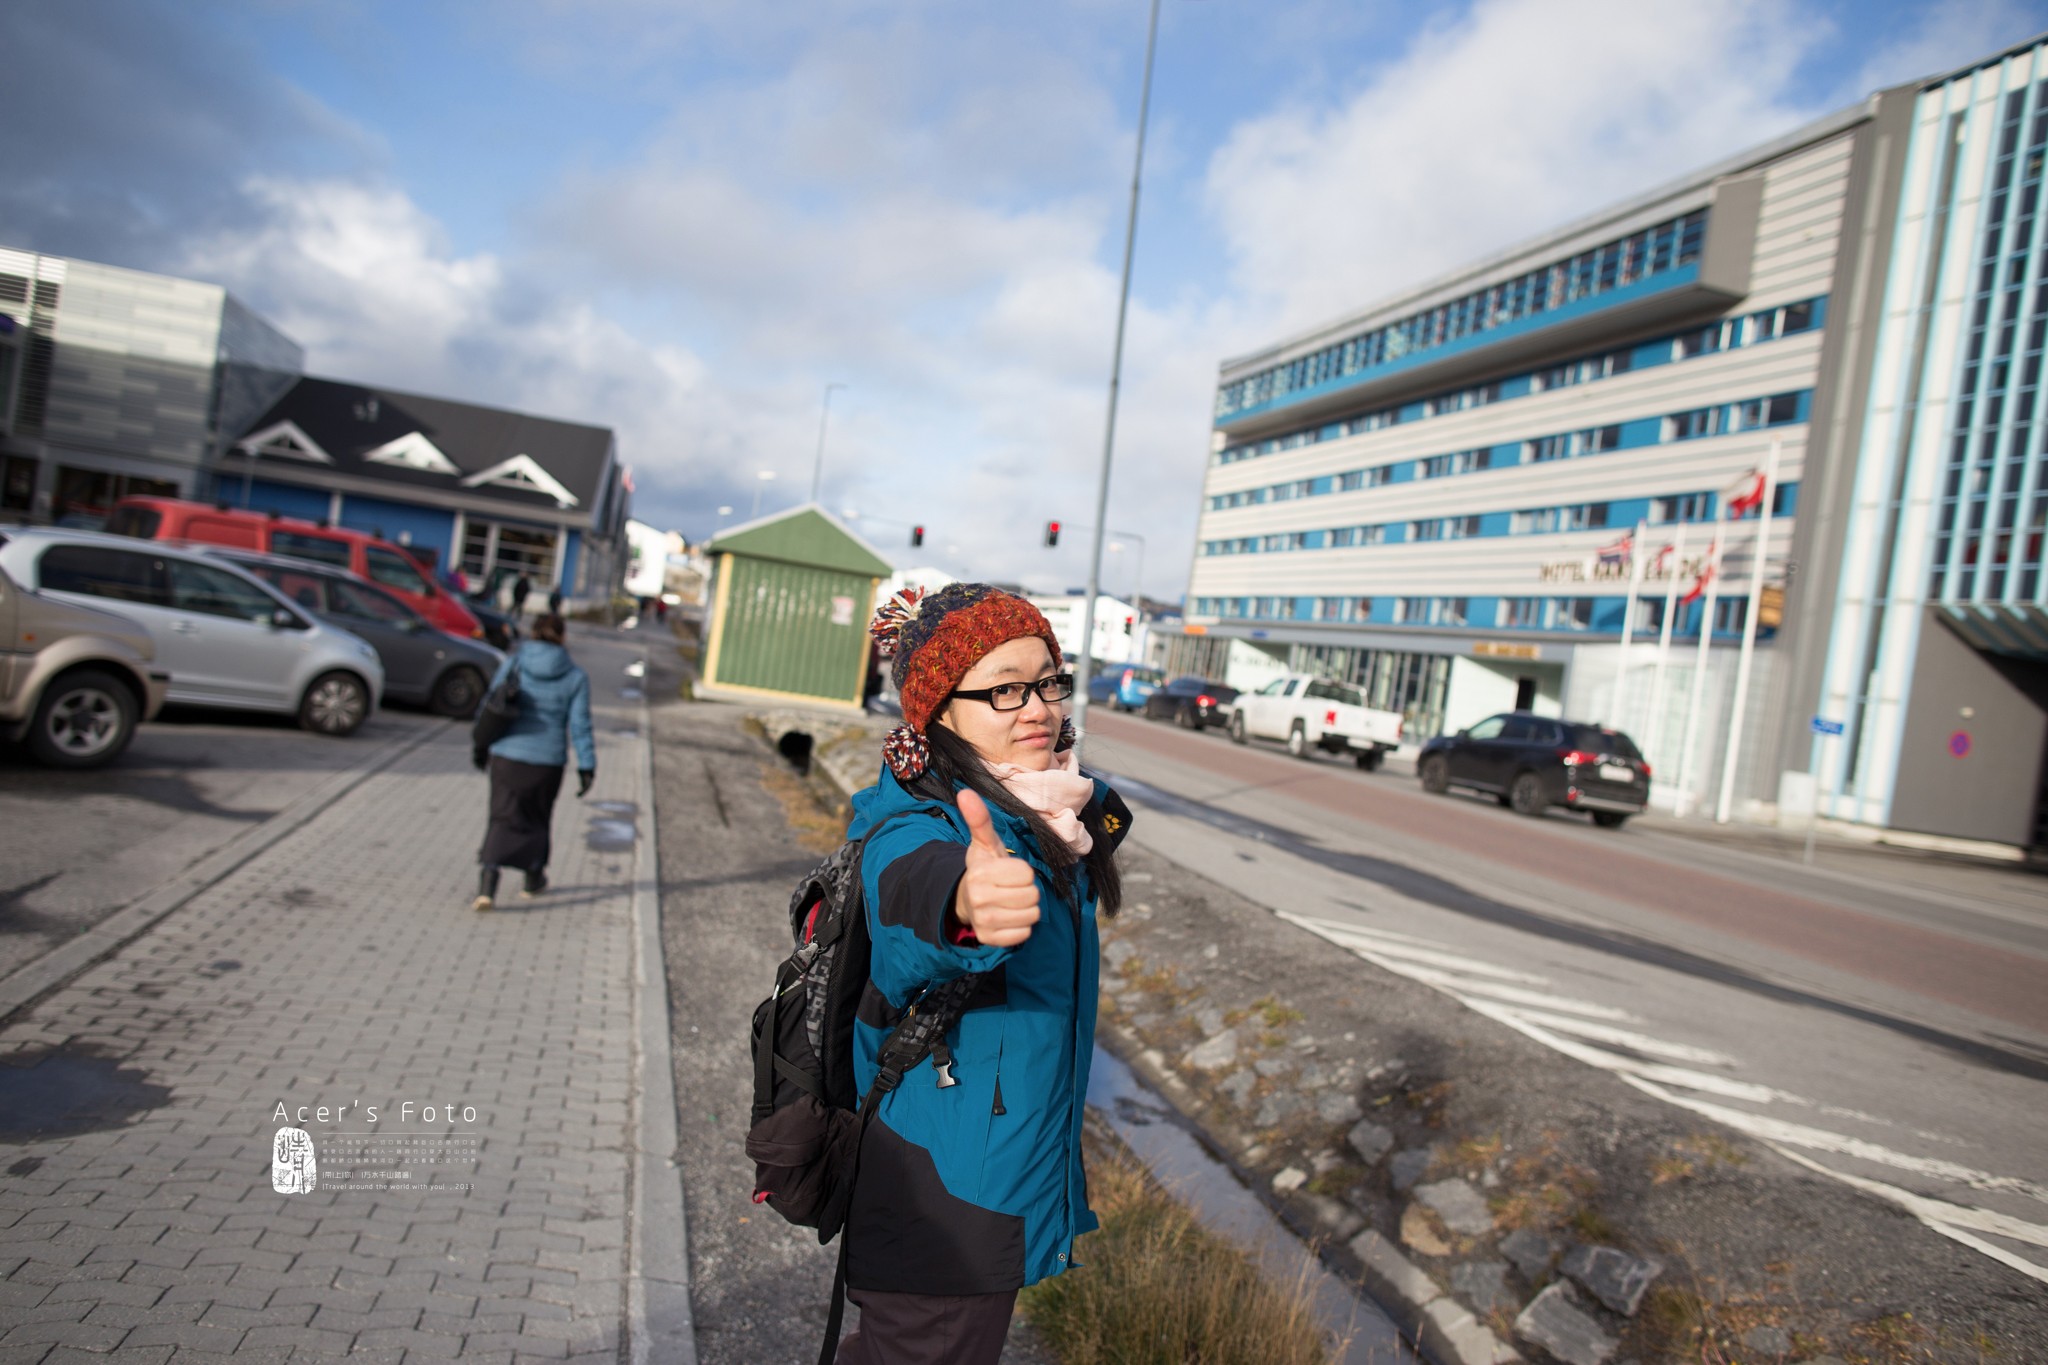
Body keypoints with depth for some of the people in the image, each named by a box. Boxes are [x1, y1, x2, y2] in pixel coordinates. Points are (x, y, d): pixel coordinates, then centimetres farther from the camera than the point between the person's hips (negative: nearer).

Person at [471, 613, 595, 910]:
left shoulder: (512, 665, -1)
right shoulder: (575, 677, -3)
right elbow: (579, 726, -5)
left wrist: (481, 745, 17)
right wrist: (586, 767, -2)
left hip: (507, 756, 0)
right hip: (547, 761, 0)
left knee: (503, 819, 6)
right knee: (537, 819, 20)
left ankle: (487, 885, -11)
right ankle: (533, 879, 33)